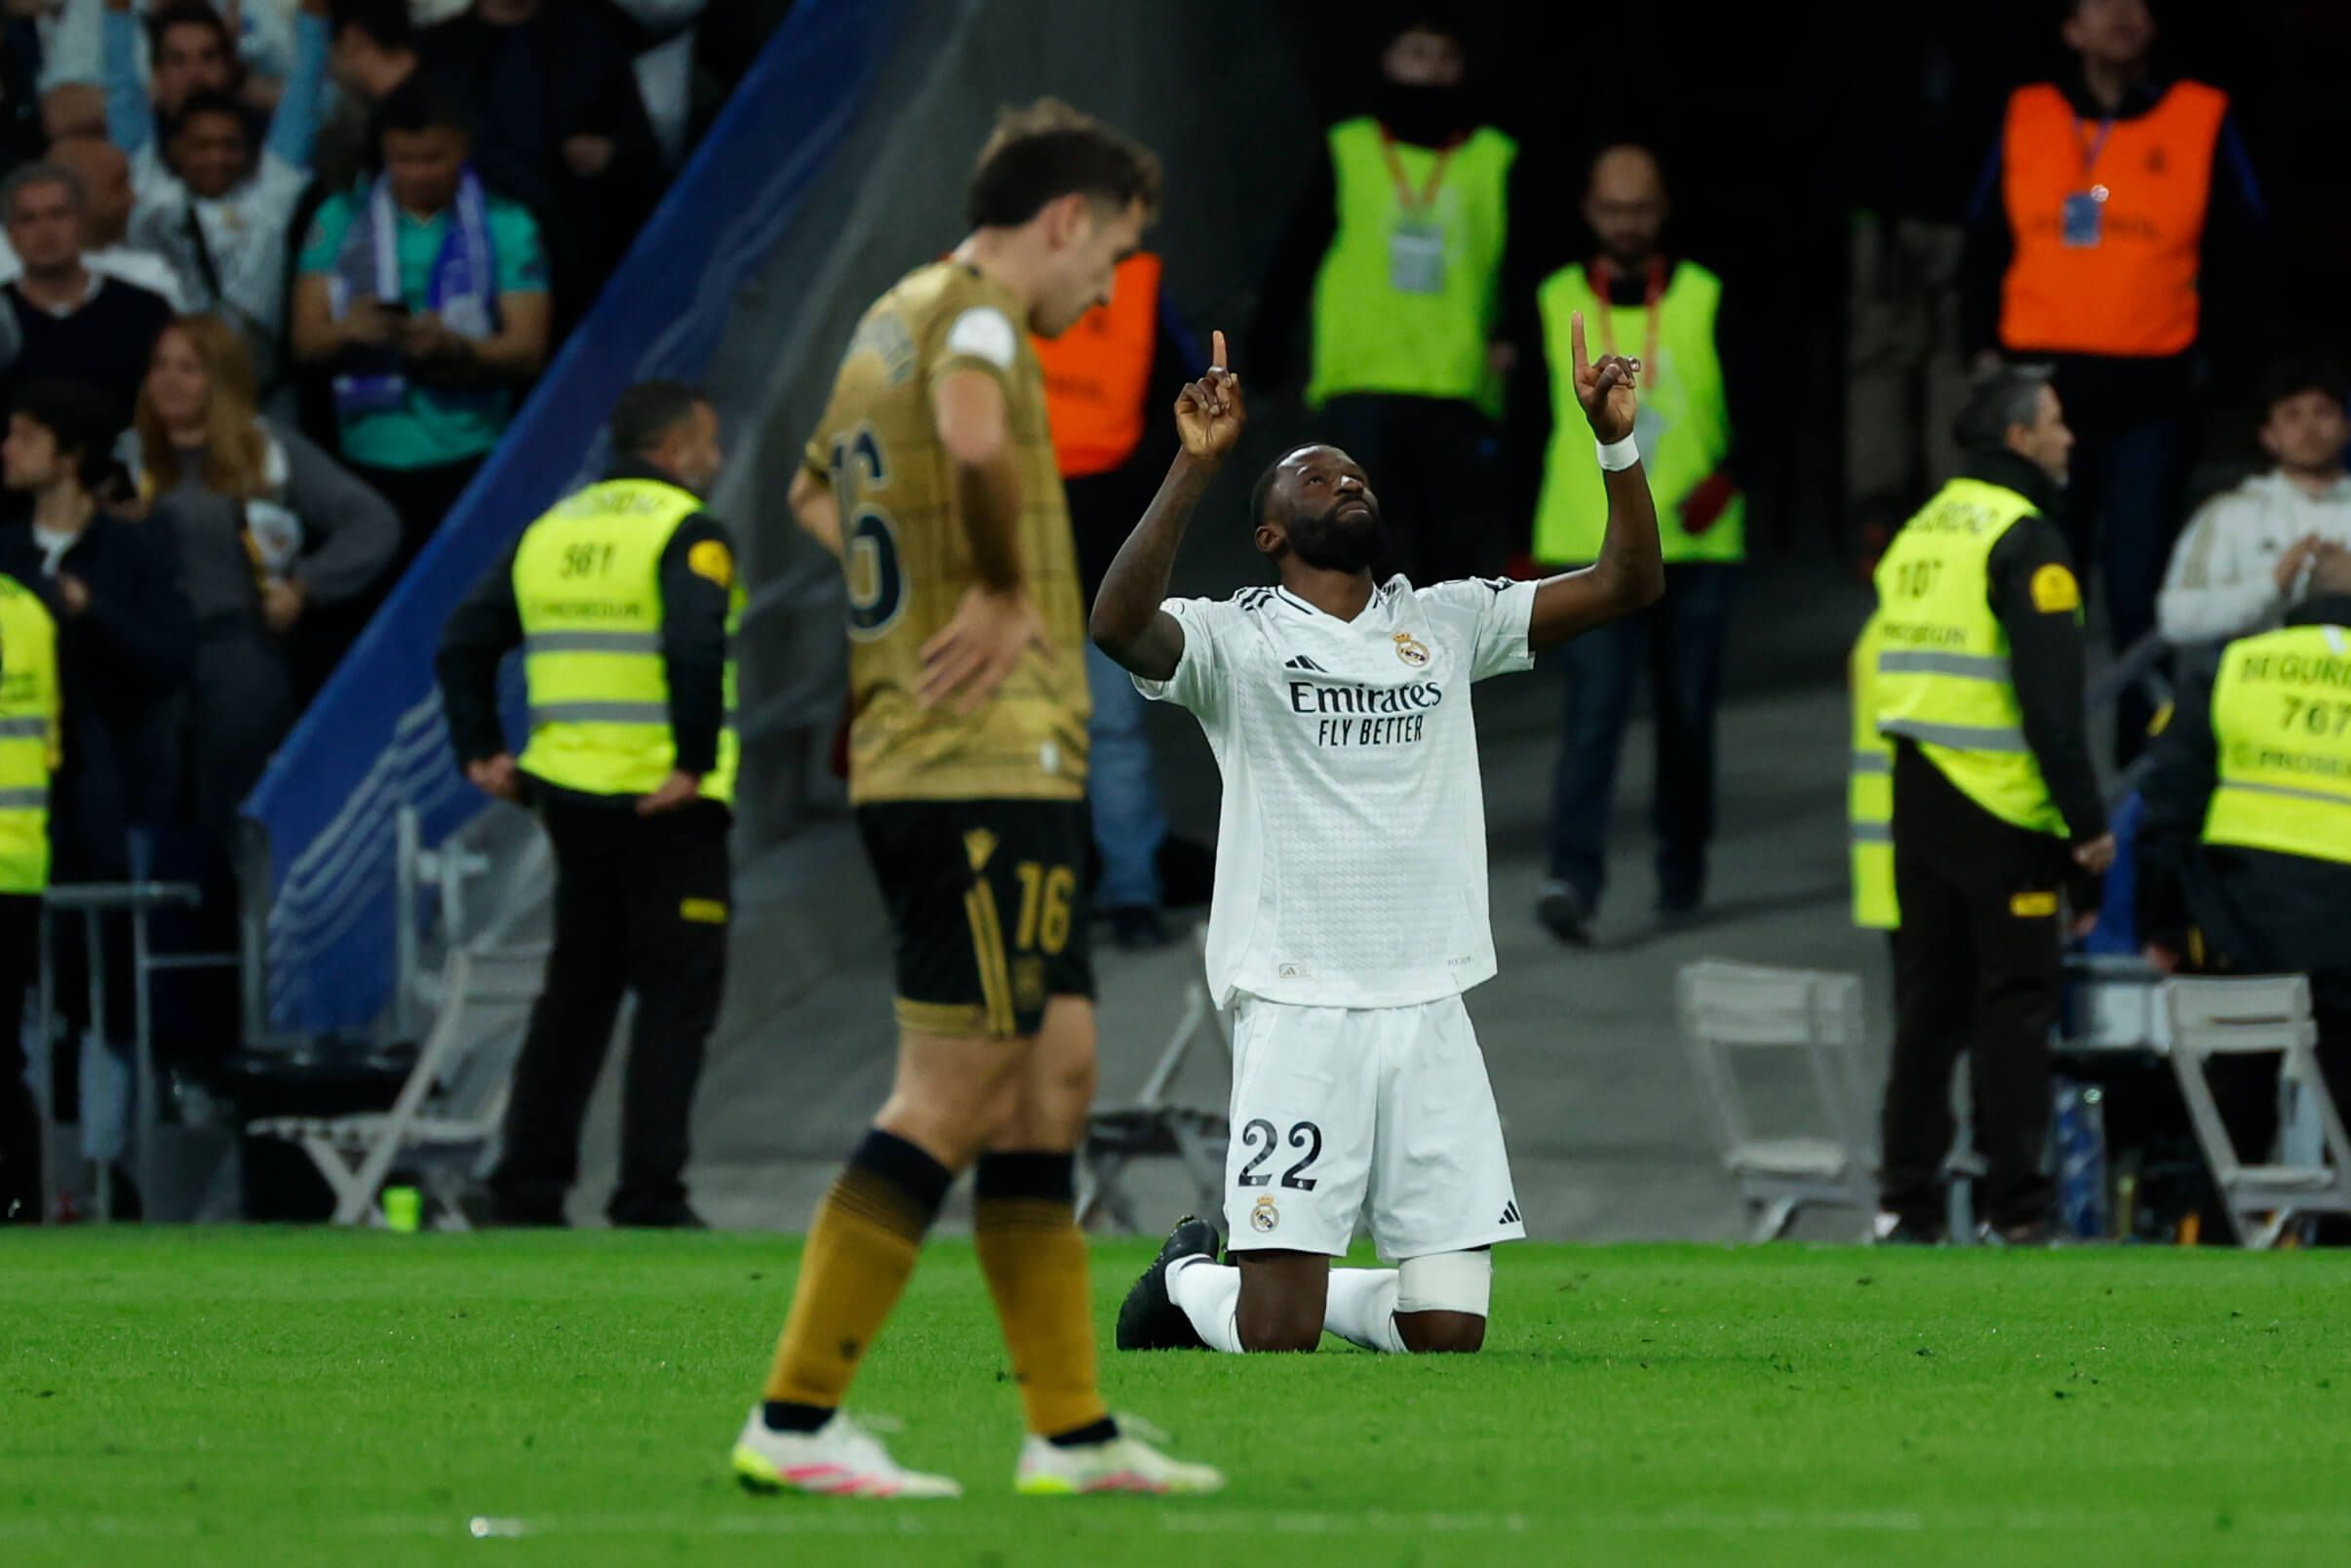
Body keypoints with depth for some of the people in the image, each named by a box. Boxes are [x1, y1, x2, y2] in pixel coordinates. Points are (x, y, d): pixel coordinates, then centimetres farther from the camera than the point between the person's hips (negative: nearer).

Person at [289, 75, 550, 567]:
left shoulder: (505, 227, 3)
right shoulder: (341, 221, 9)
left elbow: (526, 351, -3)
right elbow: (307, 341, 5)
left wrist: (454, 347, -22)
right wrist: (349, 332, -18)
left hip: (467, 457, -2)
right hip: (368, 458, 2)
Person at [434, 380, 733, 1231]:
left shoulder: (551, 531, 13)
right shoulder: (686, 531, -9)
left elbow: (465, 642, 11)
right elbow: (695, 648, -26)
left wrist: (481, 751, 12)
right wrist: (695, 762, -21)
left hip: (570, 798, 7)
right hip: (668, 809, -7)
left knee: (574, 993, 16)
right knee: (676, 999, -1)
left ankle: (526, 1184, 15)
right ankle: (648, 1191, -6)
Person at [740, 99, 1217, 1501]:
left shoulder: (893, 322, 19)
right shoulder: (976, 306, -10)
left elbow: (809, 503, 34)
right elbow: (975, 437, -32)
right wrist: (1005, 591, -17)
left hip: (903, 757, 10)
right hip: (990, 760, -10)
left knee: (1055, 1068, 12)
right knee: (958, 1094, -10)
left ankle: (1074, 1430, 14)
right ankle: (793, 1422, -11)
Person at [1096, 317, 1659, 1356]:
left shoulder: (1444, 624, 13)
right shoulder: (1235, 638, -1)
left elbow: (1629, 584, 10)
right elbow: (1120, 626, -22)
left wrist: (1614, 442, -4)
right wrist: (1196, 465, -28)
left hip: (1430, 1009, 4)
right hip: (1298, 1008, -4)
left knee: (1449, 1331, 1)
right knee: (1276, 1339, -8)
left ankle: (1314, 1295, 30)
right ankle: (1190, 1280, 26)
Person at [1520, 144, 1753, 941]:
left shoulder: (1705, 302, 4)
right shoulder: (1553, 305, 5)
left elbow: (1752, 416, 5)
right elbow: (1530, 426, 11)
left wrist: (1723, 481, -15)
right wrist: (1525, 545, 9)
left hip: (1694, 547, 1)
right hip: (1588, 549, -1)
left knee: (1688, 716, 8)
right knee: (1594, 709, -13)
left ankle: (1682, 869, 23)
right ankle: (1574, 876, -20)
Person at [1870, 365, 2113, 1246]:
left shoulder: (1921, 533, 14)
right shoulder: (2022, 541, -12)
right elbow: (2050, 699, -18)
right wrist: (2088, 821, -16)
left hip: (1920, 800, 8)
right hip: (2004, 810, -8)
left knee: (1928, 1000, 11)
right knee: (2014, 1005, -3)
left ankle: (1906, 1198, 11)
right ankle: (2014, 1206, -3)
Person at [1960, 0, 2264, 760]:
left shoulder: (2201, 122, 4)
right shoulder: (2029, 120, 9)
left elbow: (2237, 255, 6)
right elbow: (1985, 247, 13)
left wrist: (2206, 355, -1)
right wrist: (1983, 347, 4)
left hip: (2150, 402, -2)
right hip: (2042, 390, 2)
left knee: (2139, 595, -3)